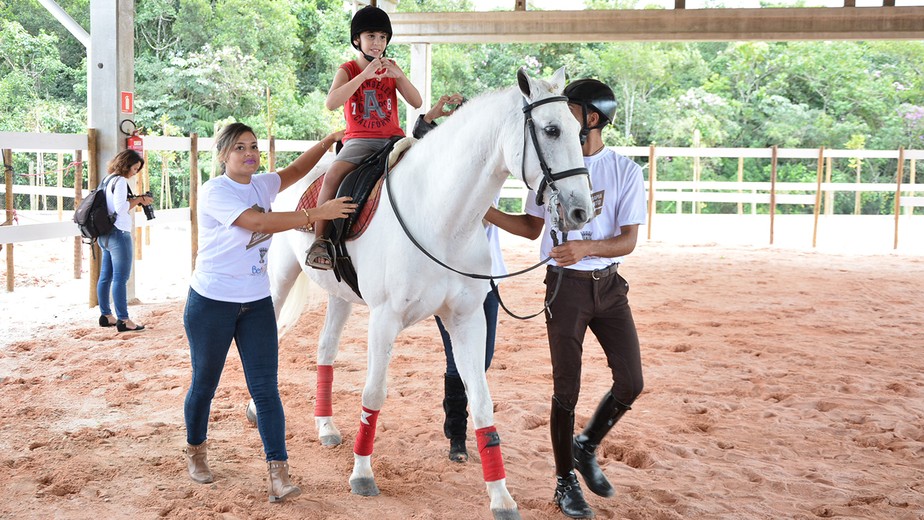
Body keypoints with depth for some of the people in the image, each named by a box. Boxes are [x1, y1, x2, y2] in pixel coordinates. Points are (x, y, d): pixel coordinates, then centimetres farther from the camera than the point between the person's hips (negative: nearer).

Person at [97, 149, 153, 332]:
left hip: (106, 234, 10)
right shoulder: (120, 181, -12)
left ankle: (106, 315, 20)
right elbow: (121, 208, -21)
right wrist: (138, 199, -9)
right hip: (118, 234, -10)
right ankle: (123, 320, -5)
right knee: (120, 279, -7)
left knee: (105, 277, 13)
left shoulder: (108, 180, 16)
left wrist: (136, 200, 4)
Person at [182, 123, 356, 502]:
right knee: (205, 383, 12)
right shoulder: (214, 192, -15)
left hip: (256, 303, 5)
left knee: (265, 387, -3)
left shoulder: (261, 186, 6)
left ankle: (278, 474, -5)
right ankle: (195, 451, 37)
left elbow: (297, 169, 19)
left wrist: (329, 140, 3)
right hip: (211, 303, -5)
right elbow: (259, 222, -28)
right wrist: (318, 213, -29)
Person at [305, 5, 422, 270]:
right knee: (332, 176, -29)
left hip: (392, 138, 3)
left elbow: (416, 103, 3)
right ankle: (320, 241, -21)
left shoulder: (392, 68, 12)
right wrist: (365, 75, -22)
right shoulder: (348, 70, 4)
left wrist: (398, 75, -13)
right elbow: (331, 103, -15)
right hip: (359, 139, -3)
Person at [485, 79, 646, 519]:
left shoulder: (625, 171, -4)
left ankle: (586, 447, 29)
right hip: (565, 285, -1)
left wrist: (586, 247, -28)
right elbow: (532, 227, 8)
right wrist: (484, 210, -3)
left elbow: (629, 240, -9)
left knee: (630, 383, 2)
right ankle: (565, 480, 20)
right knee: (567, 389, 3)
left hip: (609, 284, 1)